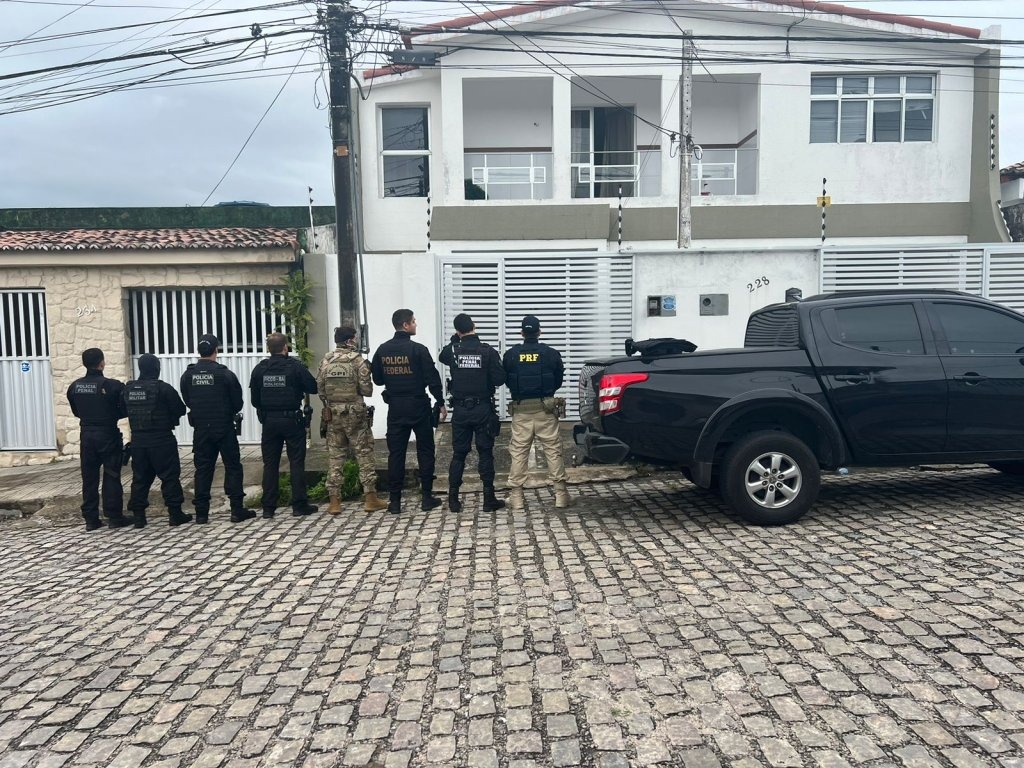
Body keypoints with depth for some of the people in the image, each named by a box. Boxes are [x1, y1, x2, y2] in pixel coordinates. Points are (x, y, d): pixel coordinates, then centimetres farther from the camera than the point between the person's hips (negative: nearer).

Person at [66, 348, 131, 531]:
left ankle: (90, 519, 15)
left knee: (89, 477, 10)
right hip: (108, 434, -4)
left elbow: (76, 412, 11)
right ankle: (114, 516, 6)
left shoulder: (75, 386, 1)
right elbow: (124, 411, -8)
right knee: (111, 476, 3)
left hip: (86, 435, 4)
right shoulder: (112, 385, -14)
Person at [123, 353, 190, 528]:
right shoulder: (163, 388, -13)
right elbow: (180, 410, -7)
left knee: (140, 477, 12)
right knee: (170, 476, 2)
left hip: (138, 440, 5)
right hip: (161, 440, -5)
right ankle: (175, 513, 3)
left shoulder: (128, 389, 3)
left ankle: (138, 514, 13)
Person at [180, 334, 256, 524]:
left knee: (203, 469, 9)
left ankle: (201, 513, 11)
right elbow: (237, 402, -5)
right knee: (233, 467, 4)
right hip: (224, 428, -3)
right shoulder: (225, 373, -12)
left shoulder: (188, 375, -1)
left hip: (201, 429, 3)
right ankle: (237, 510, 4)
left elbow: (187, 401, 7)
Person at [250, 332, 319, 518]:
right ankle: (299, 505, 4)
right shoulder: (295, 366, -9)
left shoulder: (259, 369, 1)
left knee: (270, 464, 9)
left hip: (269, 421, 3)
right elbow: (313, 388, -5)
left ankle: (268, 507, 11)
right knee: (296, 463, 3)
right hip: (292, 420, -3)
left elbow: (254, 399, 5)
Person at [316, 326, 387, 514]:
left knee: (334, 456, 8)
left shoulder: (325, 361, 3)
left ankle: (335, 501, 9)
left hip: (332, 413, 4)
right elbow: (367, 390, -11)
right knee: (364, 454, 4)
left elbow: (319, 388, 4)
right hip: (355, 412, -4)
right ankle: (370, 498, 6)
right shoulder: (358, 360, -8)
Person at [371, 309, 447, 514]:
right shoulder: (418, 349, -11)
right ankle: (427, 497, 10)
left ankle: (394, 500, 9)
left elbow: (377, 379, 9)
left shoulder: (382, 350, 2)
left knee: (395, 453, 7)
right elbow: (433, 379, -12)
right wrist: (441, 403, -2)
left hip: (395, 407, 4)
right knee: (425, 451, 7)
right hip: (418, 406, -4)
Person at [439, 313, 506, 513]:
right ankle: (489, 499, 7)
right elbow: (500, 379, -9)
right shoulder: (488, 351, -9)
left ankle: (453, 499, 11)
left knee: (458, 454, 10)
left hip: (460, 410, 2)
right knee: (485, 454, 5)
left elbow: (441, 356, 21)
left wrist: (455, 340, 15)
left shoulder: (452, 351, -3)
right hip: (483, 409, -2)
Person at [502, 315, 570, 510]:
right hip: (545, 408, -1)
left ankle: (516, 496, 6)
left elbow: (506, 380, 7)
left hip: (521, 408, 1)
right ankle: (561, 494, 7)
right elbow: (558, 380, 7)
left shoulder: (511, 355, -2)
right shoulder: (551, 354, -3)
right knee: (553, 450, 5)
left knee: (518, 452, 6)